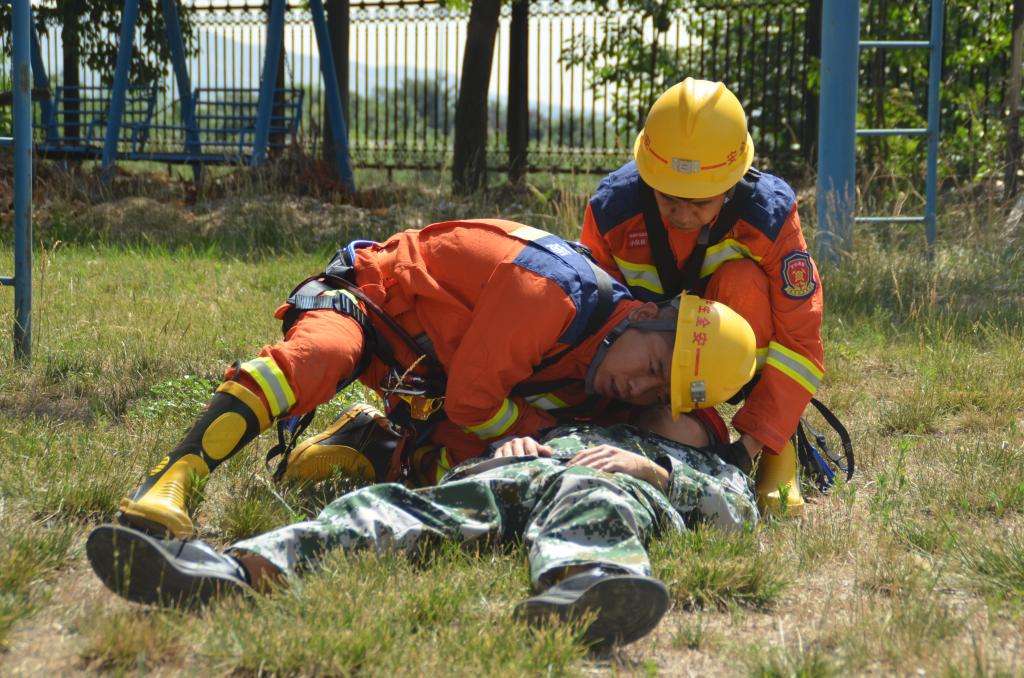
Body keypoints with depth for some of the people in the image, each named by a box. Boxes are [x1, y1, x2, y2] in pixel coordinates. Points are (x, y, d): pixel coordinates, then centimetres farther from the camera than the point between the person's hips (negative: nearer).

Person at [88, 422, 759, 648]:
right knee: (391, 506, -26)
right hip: (501, 473, 4)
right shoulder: (565, 416, 49)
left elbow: (742, 507, 18)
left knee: (591, 500, -42)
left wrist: (654, 468, 4)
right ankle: (241, 568, -53)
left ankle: (577, 591, -81)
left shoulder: (701, 459, 40)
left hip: (614, 485, -3)